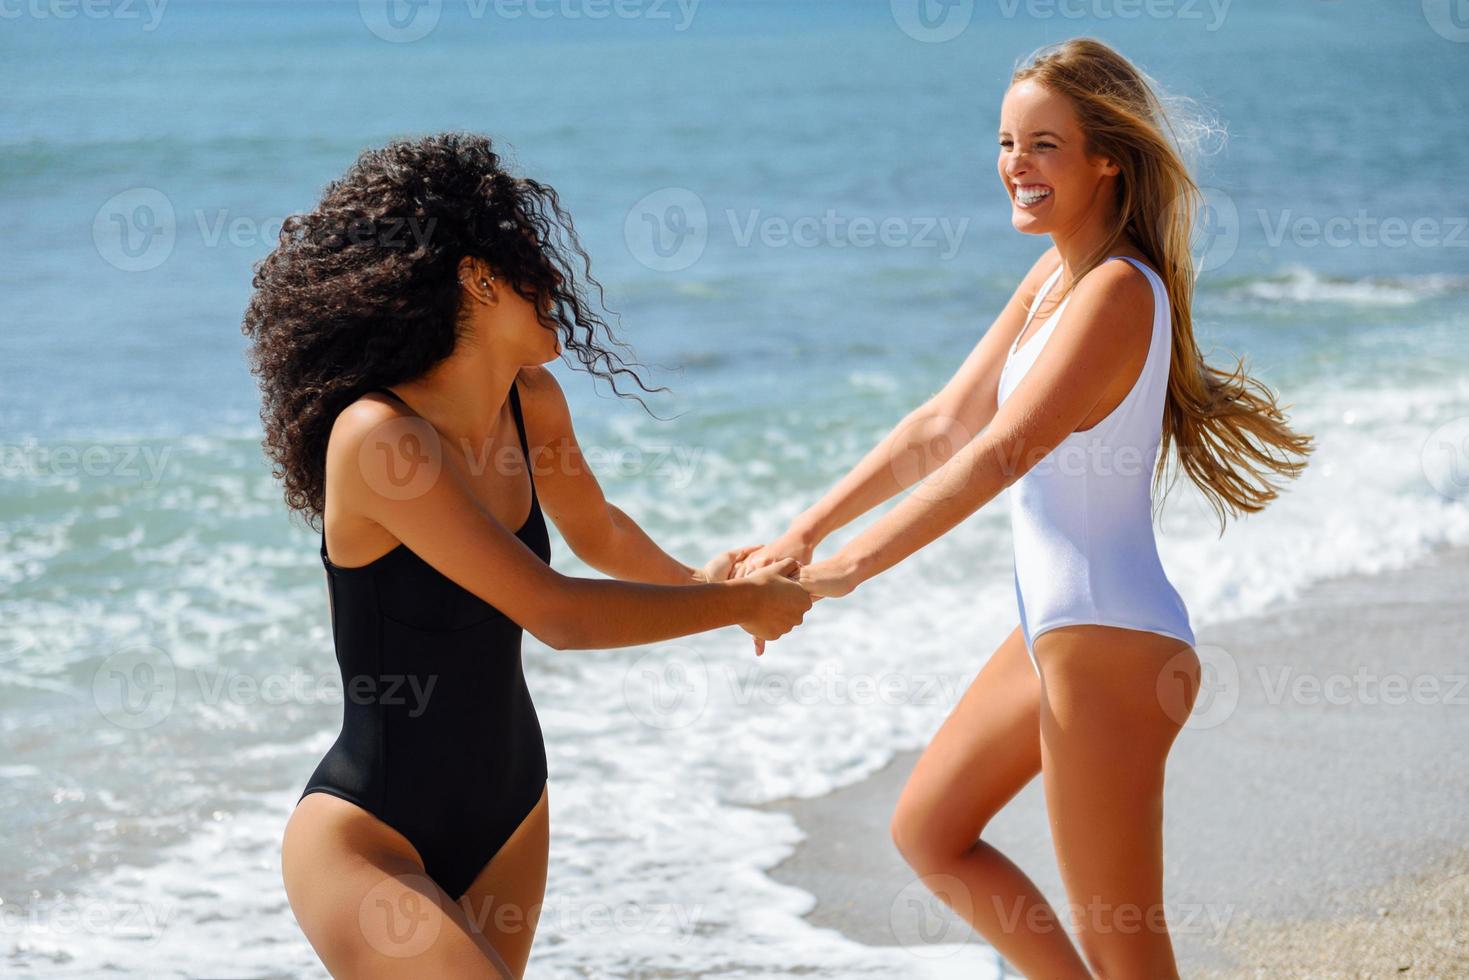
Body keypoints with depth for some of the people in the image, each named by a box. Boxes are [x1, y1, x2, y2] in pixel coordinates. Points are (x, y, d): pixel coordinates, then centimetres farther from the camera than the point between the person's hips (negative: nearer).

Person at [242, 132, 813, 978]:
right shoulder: (379, 436, -24)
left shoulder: (531, 403, -1)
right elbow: (554, 612, -26)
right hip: (367, 837, -8)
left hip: (508, 814, 8)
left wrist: (698, 583, 8)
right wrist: (739, 604, -15)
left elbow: (595, 529, 22)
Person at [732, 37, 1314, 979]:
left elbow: (1001, 452, -29)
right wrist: (804, 532, 4)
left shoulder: (1119, 292, -20)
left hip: (1109, 648, -10)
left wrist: (848, 567, -31)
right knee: (928, 834, 22)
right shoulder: (1053, 274, 9)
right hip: (1055, 630, 10)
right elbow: (944, 425, 11)